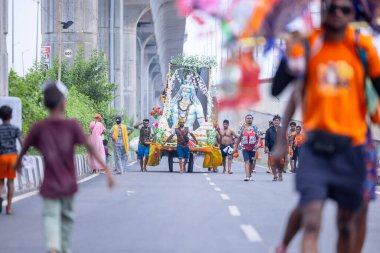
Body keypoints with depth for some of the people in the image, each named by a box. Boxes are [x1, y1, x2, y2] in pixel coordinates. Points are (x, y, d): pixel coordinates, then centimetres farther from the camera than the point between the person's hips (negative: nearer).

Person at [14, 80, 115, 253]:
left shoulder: (39, 128, -6)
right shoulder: (72, 125, -8)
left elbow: (24, 148, 9)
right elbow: (90, 147, -14)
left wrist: (18, 163, 29)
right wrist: (106, 170, -14)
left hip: (50, 185, -1)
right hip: (68, 184, 1)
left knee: (50, 216, -5)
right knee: (67, 216, 20)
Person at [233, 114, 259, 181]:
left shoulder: (255, 128, 7)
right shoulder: (242, 128, 7)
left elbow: (258, 137, 7)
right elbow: (239, 138, 12)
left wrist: (256, 144, -10)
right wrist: (235, 147, 12)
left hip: (252, 147, 1)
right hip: (245, 147, -1)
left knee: (251, 162, 8)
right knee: (246, 161, -14)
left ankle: (250, 175, 25)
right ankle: (247, 176, -23)